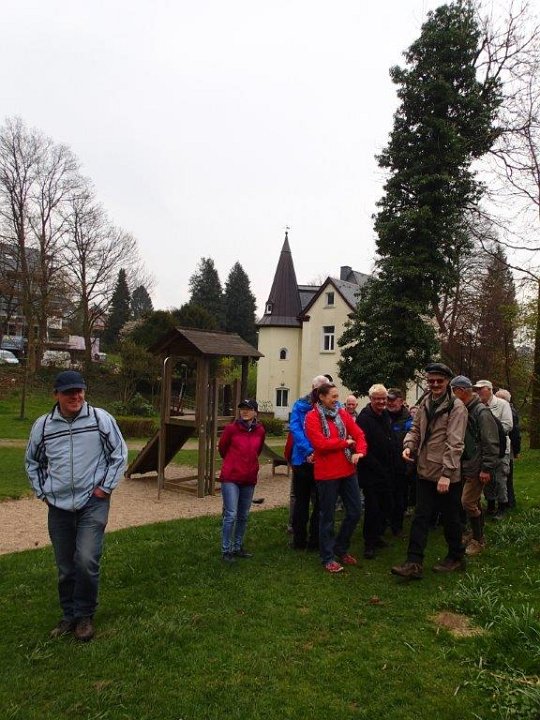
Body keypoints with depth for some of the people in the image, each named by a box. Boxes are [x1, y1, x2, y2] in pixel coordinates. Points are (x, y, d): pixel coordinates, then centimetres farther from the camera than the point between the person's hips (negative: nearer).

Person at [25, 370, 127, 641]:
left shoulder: (101, 418, -9)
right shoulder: (43, 425, -1)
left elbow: (119, 454, 0)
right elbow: (33, 461, 16)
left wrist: (106, 487, -5)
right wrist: (42, 492, 8)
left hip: (93, 502, -3)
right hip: (59, 506, 3)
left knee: (87, 560, -12)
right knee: (65, 567, 13)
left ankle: (85, 615, 11)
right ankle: (69, 615, 33)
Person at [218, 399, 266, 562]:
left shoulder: (260, 430, 0)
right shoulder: (231, 428, -11)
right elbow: (222, 448, 5)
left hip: (249, 479, 4)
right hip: (230, 478, -4)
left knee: (243, 516, 14)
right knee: (231, 515, -6)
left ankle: (238, 547, 29)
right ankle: (226, 550, 8)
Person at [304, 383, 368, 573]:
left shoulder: (342, 413, 9)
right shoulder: (312, 417, -9)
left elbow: (358, 434, 3)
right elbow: (321, 444, -18)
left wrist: (359, 451, -15)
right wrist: (345, 442, -8)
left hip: (348, 470, 6)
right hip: (327, 473, -6)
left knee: (354, 512, 11)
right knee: (328, 516, 6)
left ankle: (341, 548, 32)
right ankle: (328, 557, 21)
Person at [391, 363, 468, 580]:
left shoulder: (456, 407, -14)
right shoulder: (425, 403, 7)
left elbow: (454, 443, -18)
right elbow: (416, 429, 16)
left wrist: (446, 473, -21)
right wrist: (409, 445, -5)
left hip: (447, 475, -6)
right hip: (425, 472, 6)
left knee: (450, 518, 11)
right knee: (420, 517, 6)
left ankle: (456, 558, 32)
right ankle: (414, 563, 10)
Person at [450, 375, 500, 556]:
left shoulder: (481, 412, -16)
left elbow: (491, 443, -18)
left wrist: (487, 468, -19)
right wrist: (460, 464, 14)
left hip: (477, 468, -8)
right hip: (466, 466, 8)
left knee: (468, 502, -7)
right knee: (474, 502, 16)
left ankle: (478, 540, 9)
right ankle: (479, 537, 29)